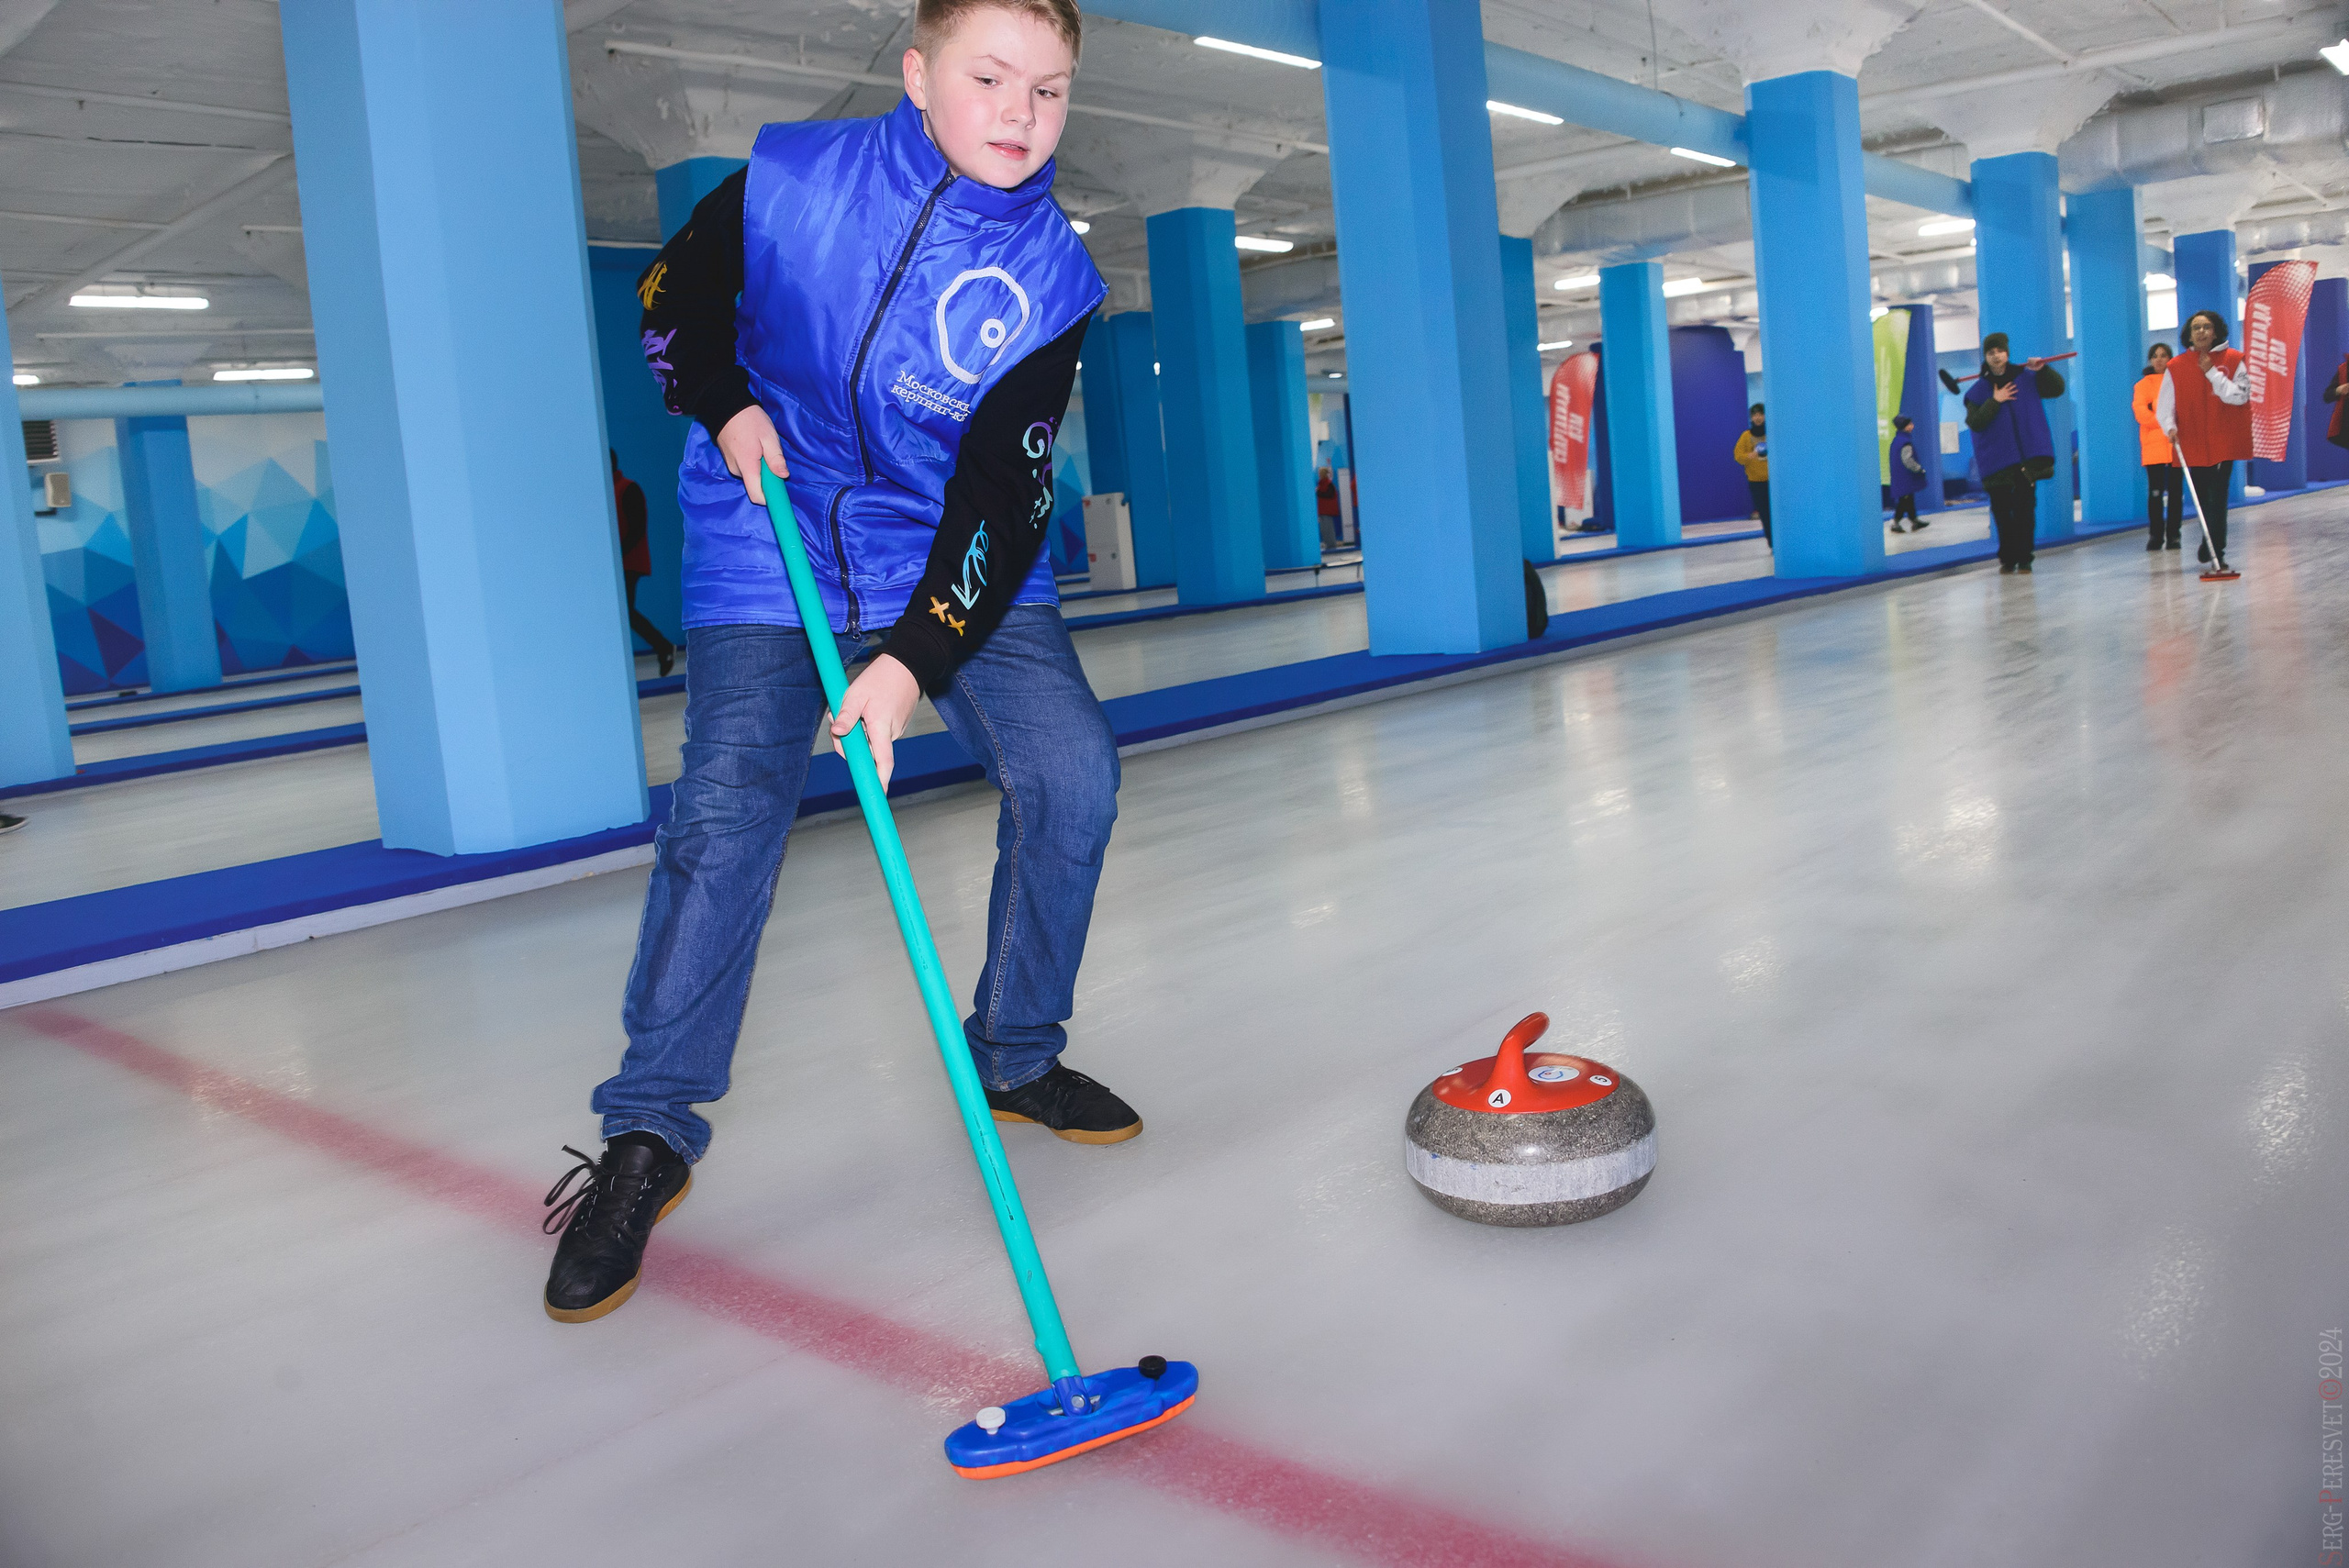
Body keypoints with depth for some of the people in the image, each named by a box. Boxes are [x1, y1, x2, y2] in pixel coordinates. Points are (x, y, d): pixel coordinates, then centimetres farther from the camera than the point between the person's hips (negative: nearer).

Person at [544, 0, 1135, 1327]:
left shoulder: (1054, 277, -10)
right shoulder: (795, 179, -10)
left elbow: (1004, 494, -15)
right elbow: (675, 300, 9)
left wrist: (917, 659, -24)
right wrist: (725, 405, -10)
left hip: (962, 566, 2)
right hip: (771, 557, -1)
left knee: (1070, 770, -14)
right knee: (728, 812, -14)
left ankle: (1019, 1057, 9)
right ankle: (649, 1136, 0)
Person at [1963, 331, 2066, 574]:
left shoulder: (2026, 380, 10)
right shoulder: (1978, 391, 3)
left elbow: (2057, 389, 15)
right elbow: (1974, 423, -7)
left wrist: (2042, 369, 0)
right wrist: (1994, 401, -14)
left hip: (2027, 458, 1)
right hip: (1997, 461, -1)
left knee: (2025, 509, -4)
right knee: (2001, 510, -1)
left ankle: (2024, 558, 1)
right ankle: (2007, 559, 10)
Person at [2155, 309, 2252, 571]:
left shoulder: (2234, 360, 3)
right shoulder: (2176, 367, 5)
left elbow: (2240, 395, -8)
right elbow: (2164, 404, 3)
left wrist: (2212, 372, -11)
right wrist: (2170, 427, -14)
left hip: (2223, 443, -2)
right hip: (2191, 444, 2)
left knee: (2217, 498, -9)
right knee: (2202, 498, 9)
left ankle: (2213, 549, -6)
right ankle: (2213, 547, 27)